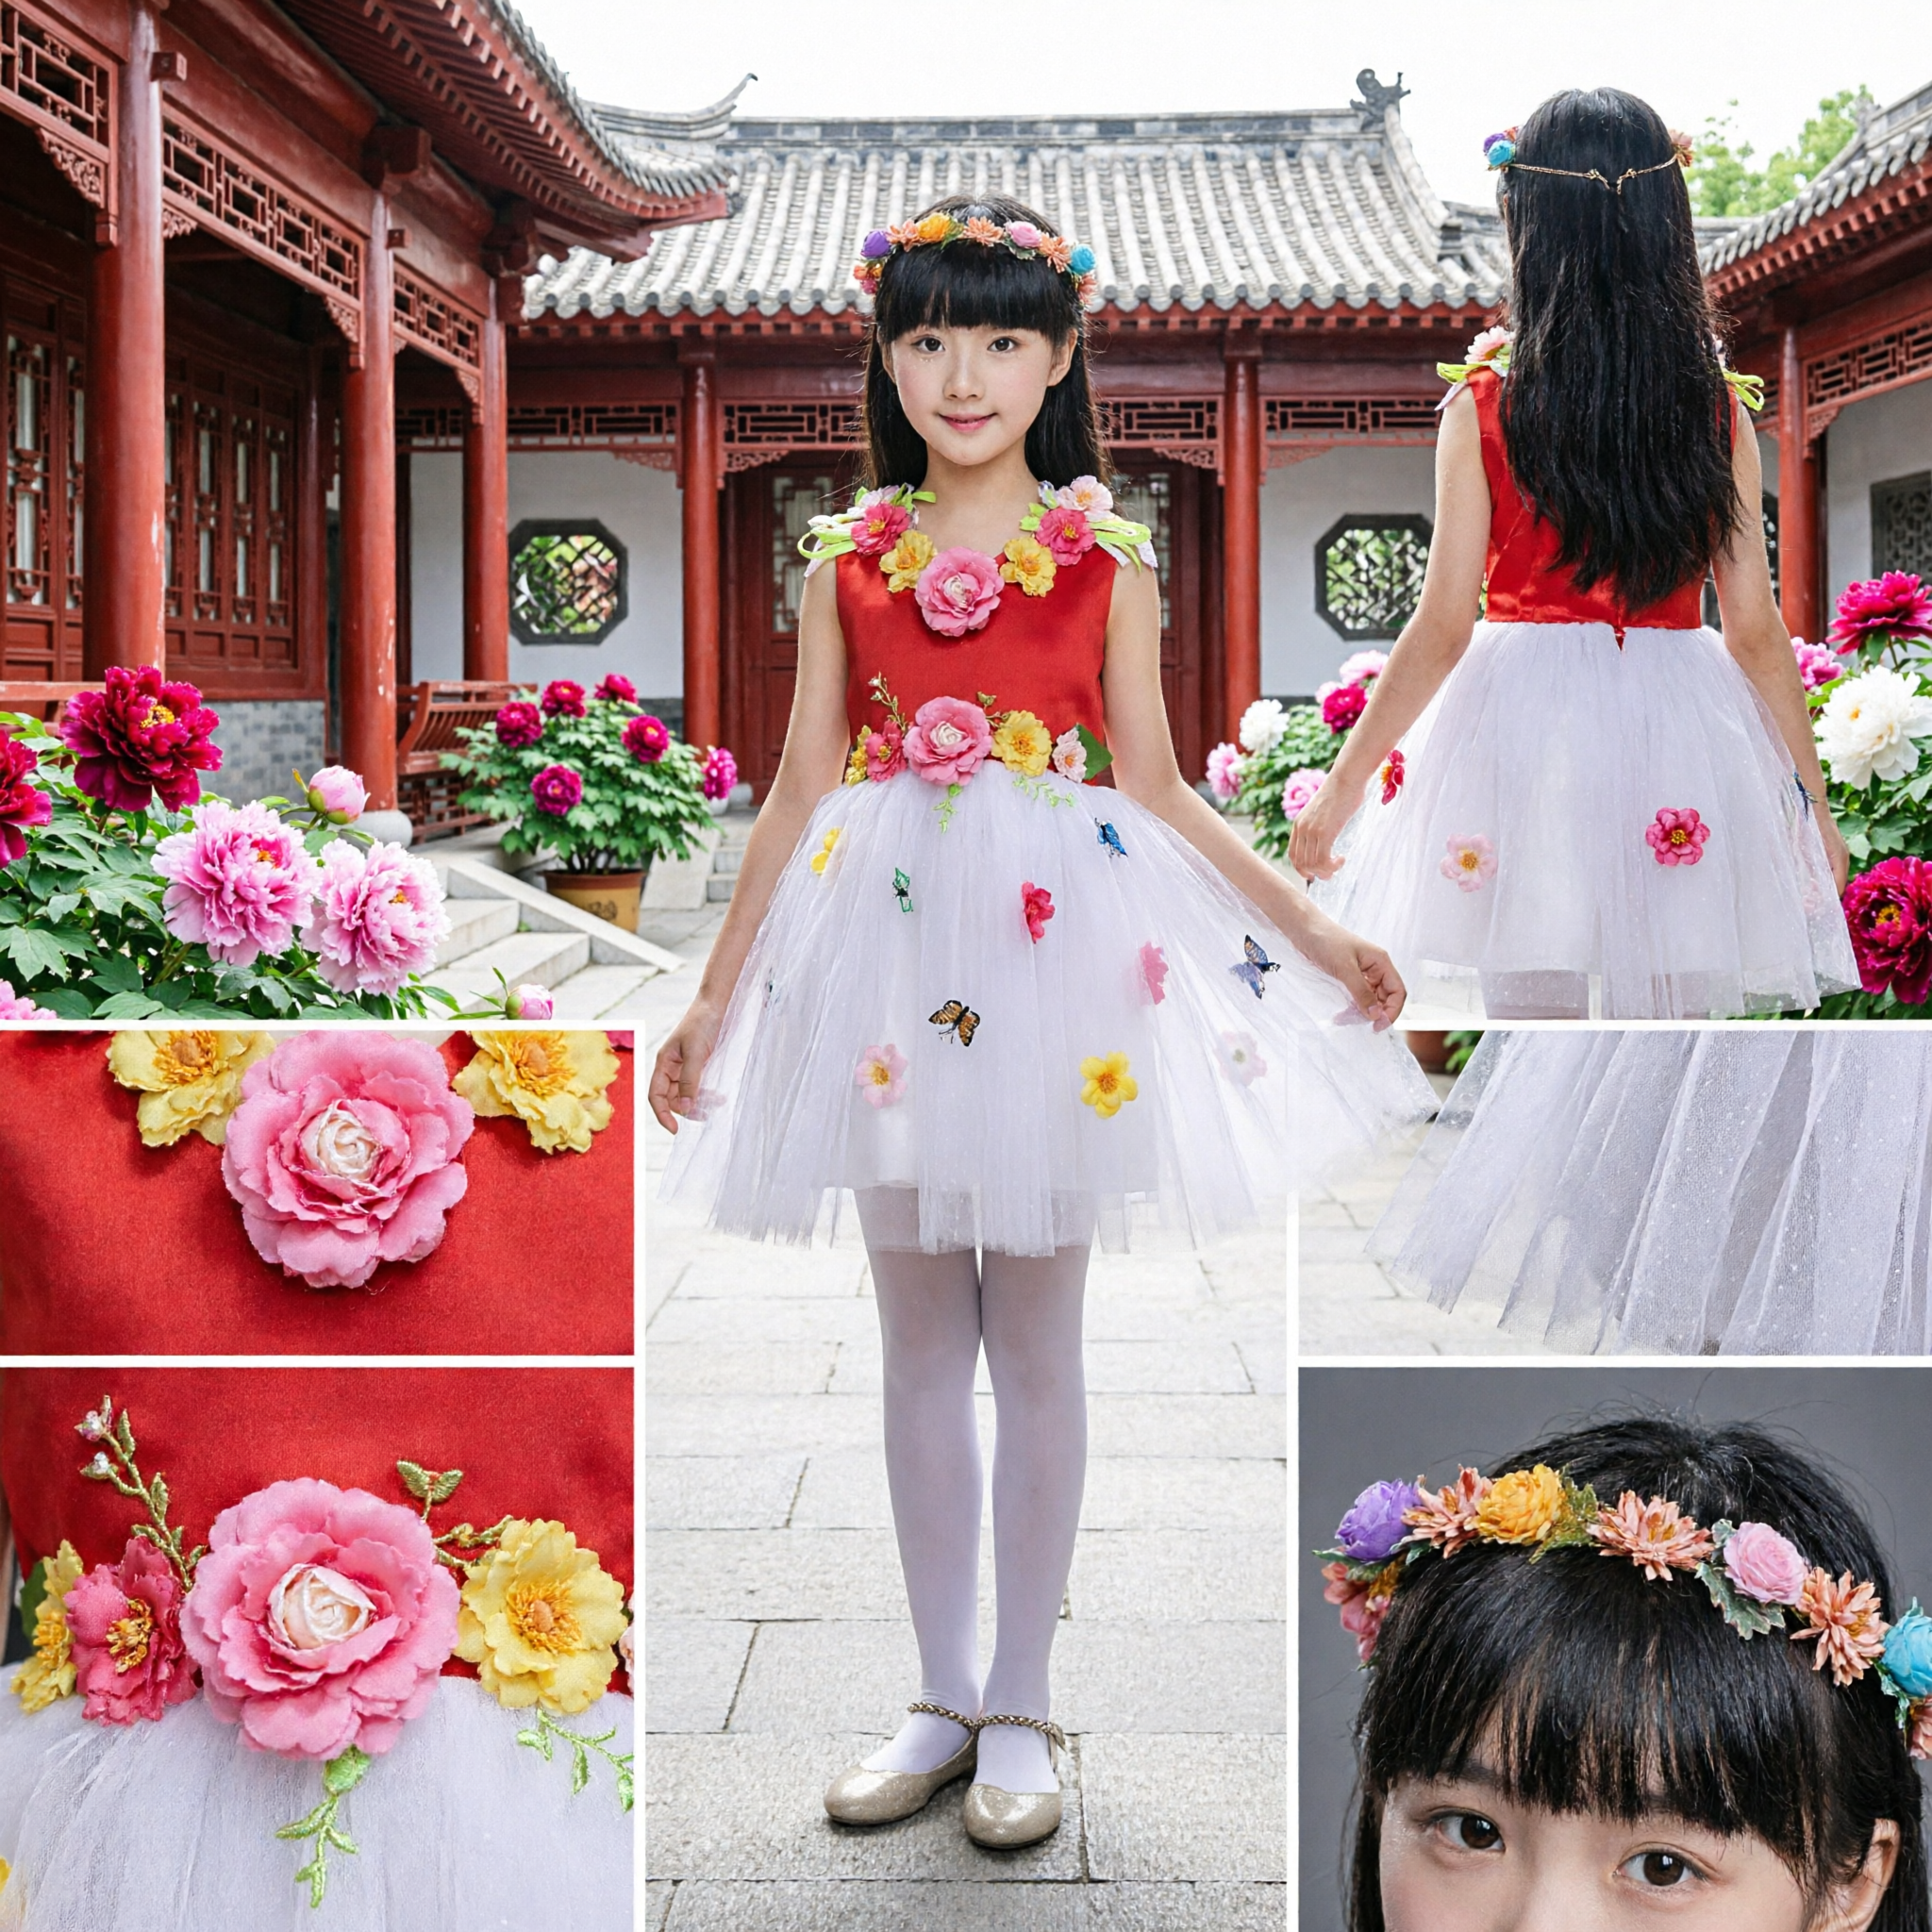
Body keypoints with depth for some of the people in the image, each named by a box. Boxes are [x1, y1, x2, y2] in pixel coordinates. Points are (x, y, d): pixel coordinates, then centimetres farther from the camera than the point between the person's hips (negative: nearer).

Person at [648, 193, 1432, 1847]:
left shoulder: (1106, 557, 3)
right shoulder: (849, 558, 6)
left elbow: (1157, 789, 5)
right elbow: (799, 795, 8)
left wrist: (1315, 933, 1)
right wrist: (716, 997, 8)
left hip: (1061, 944, -2)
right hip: (888, 951, 2)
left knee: (1035, 1336, 5)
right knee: (921, 1336, 9)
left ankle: (1020, 1707, 20)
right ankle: (943, 1698, 23)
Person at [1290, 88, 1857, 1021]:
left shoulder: (1483, 407, -5)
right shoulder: (1717, 406, 2)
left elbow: (1442, 629, -7)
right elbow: (1757, 633, 2)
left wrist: (1341, 788, 2)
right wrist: (1814, 804, 13)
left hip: (1524, 729, -2)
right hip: (1679, 732, 2)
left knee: (1533, 1004, 5)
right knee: (1669, 1012, 10)